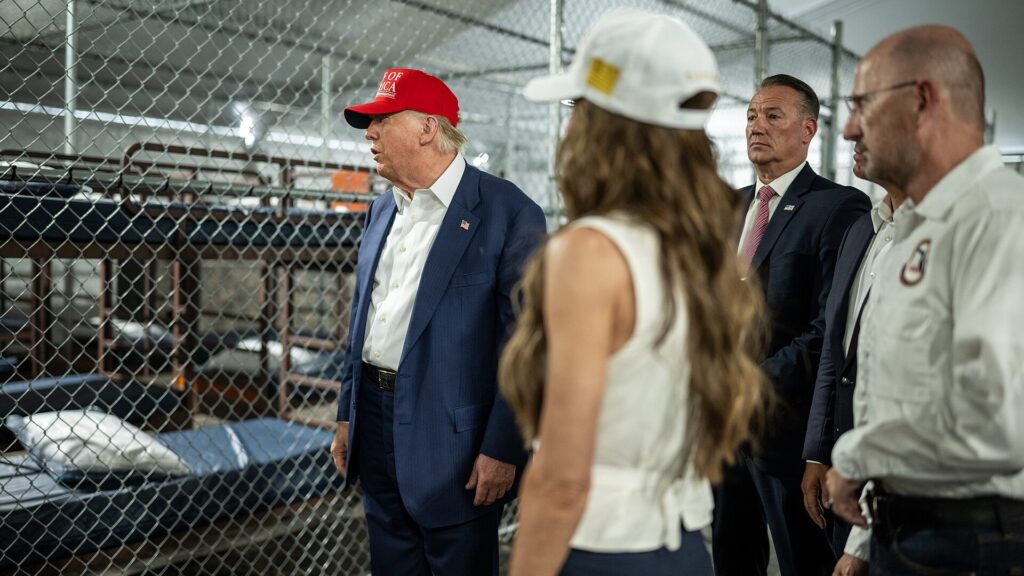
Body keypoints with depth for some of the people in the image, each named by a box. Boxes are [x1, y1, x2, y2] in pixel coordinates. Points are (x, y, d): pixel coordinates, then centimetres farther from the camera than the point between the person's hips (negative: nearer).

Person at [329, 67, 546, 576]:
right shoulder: (382, 211, 11)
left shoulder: (507, 212, -12)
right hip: (376, 425, 7)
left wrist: (502, 449, -16)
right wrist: (348, 417, 16)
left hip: (452, 442, -7)